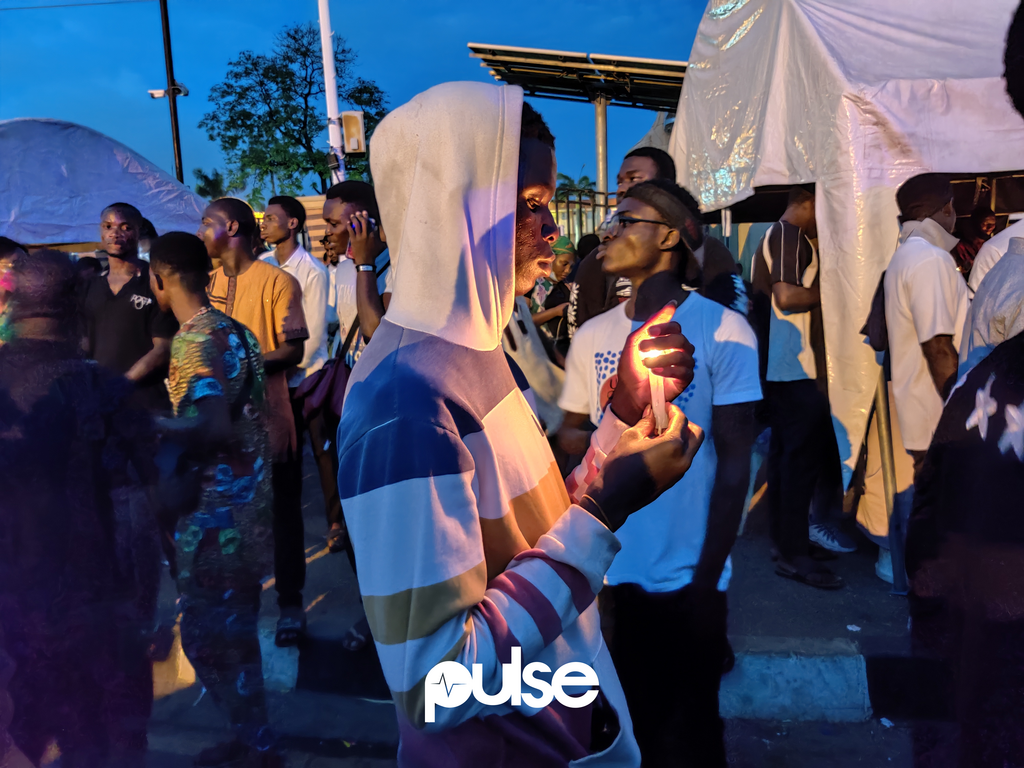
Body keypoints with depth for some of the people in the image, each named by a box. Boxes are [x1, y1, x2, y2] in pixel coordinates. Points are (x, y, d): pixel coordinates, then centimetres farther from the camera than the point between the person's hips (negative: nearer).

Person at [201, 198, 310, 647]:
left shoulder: (276, 281, -7)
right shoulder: (210, 281, 13)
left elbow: (294, 350, -12)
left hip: (267, 417, -6)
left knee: (281, 513, 4)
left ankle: (291, 604, 18)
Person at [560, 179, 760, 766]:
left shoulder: (724, 331, -10)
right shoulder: (593, 336, 1)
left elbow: (734, 459, -9)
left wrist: (709, 575, -10)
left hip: (687, 575, -3)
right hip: (612, 572, 4)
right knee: (635, 719, 21)